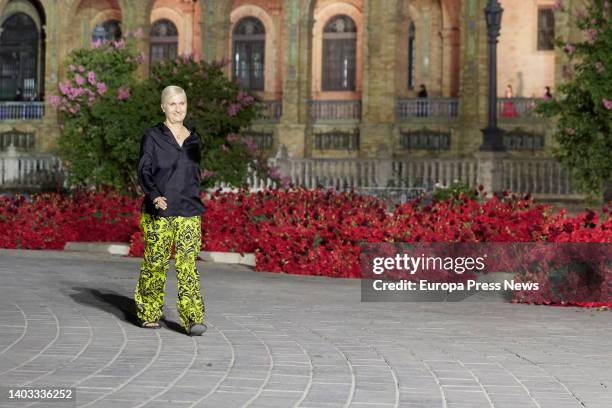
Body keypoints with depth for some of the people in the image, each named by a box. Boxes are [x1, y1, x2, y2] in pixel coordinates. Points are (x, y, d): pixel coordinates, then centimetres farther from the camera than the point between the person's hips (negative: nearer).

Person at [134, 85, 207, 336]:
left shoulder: (193, 138, 13)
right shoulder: (152, 137, 0)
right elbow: (144, 172, -9)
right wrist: (154, 196, -26)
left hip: (189, 212, 3)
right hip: (158, 213, -2)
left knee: (188, 264, -8)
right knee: (155, 263, 4)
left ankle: (193, 318, -13)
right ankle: (149, 313, 21)